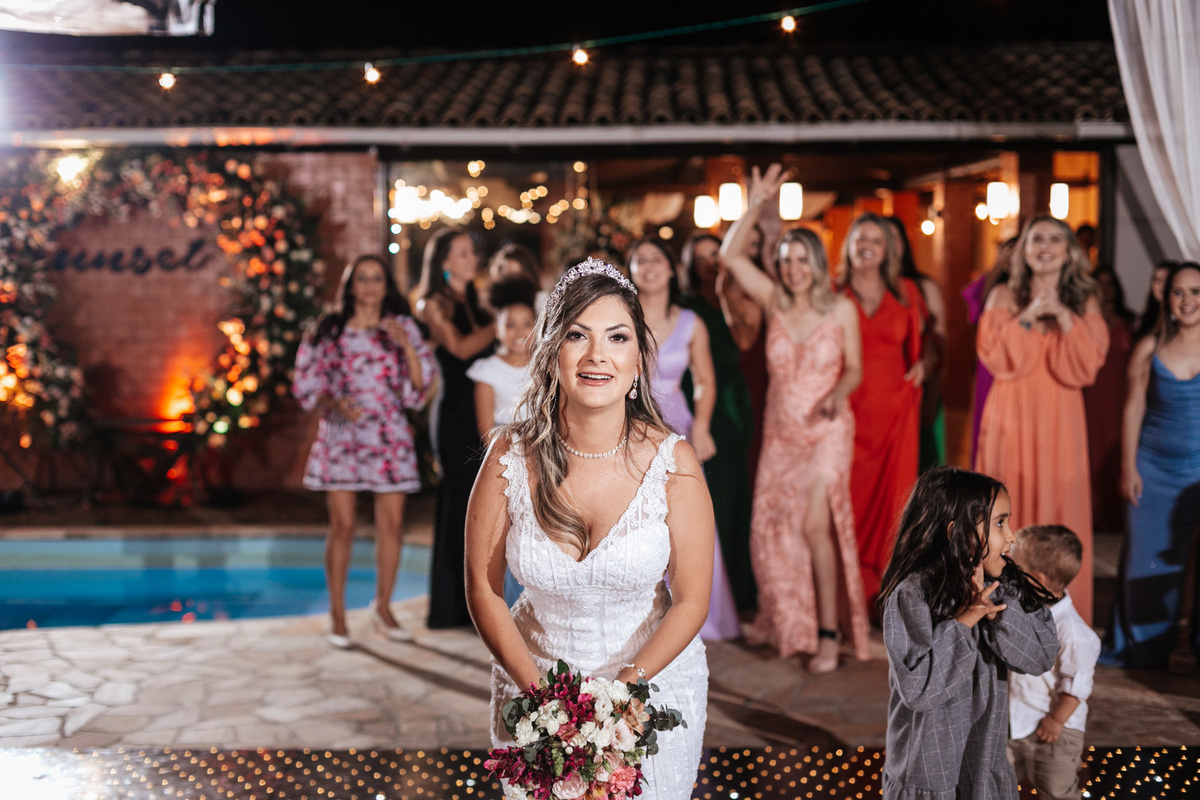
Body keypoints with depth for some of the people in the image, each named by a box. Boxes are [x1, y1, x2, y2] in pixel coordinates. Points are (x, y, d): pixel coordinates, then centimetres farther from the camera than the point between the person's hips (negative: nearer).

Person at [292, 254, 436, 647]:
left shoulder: (403, 327, 6)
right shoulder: (329, 330, 4)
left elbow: (421, 384, 1)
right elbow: (308, 383, 5)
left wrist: (407, 346, -13)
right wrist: (335, 404, -13)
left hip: (390, 437, 2)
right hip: (343, 437, -2)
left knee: (391, 524, 4)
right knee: (343, 526, -2)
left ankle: (383, 606, 20)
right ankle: (337, 614, 9)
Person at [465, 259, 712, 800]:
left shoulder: (672, 462, -16)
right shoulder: (511, 456, -14)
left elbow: (690, 603, -11)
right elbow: (482, 587, -6)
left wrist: (621, 687, -22)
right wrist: (539, 688, -14)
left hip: (652, 681, -1)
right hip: (533, 680, 1)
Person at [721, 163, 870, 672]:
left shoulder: (841, 309, -5)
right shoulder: (774, 302, 1)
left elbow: (854, 368, 0)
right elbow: (731, 255, -4)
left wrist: (838, 395, -20)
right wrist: (755, 206, -9)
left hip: (827, 431, -4)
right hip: (780, 431, 4)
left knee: (815, 525, -13)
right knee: (772, 527, 8)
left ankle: (827, 634, -4)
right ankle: (780, 621, 29)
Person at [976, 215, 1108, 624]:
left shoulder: (1084, 301, 8)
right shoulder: (1005, 296, 5)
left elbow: (1086, 366, -3)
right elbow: (993, 356, -6)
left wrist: (1064, 318, -13)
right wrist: (1028, 317, -14)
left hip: (1059, 420, 1)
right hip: (1010, 417, -1)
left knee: (1057, 506, -1)